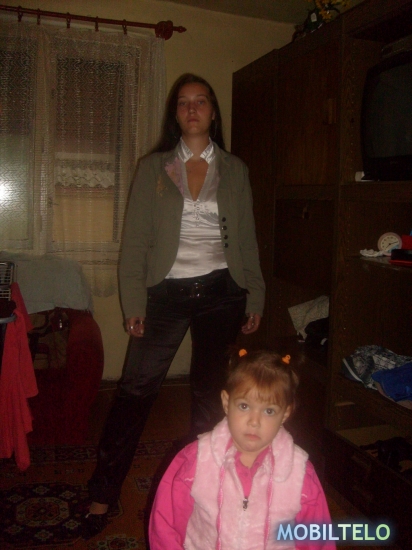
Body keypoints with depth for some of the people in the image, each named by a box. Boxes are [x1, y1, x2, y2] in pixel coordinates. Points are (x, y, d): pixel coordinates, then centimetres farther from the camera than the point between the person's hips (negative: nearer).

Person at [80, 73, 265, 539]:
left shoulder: (235, 170, 8)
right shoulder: (153, 168, 4)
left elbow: (247, 239, 10)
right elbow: (135, 239, 0)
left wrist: (255, 297, 8)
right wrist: (134, 301, -7)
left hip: (220, 292, 2)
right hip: (167, 291, -1)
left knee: (210, 391, 11)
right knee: (135, 389, -2)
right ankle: (102, 495, 11)